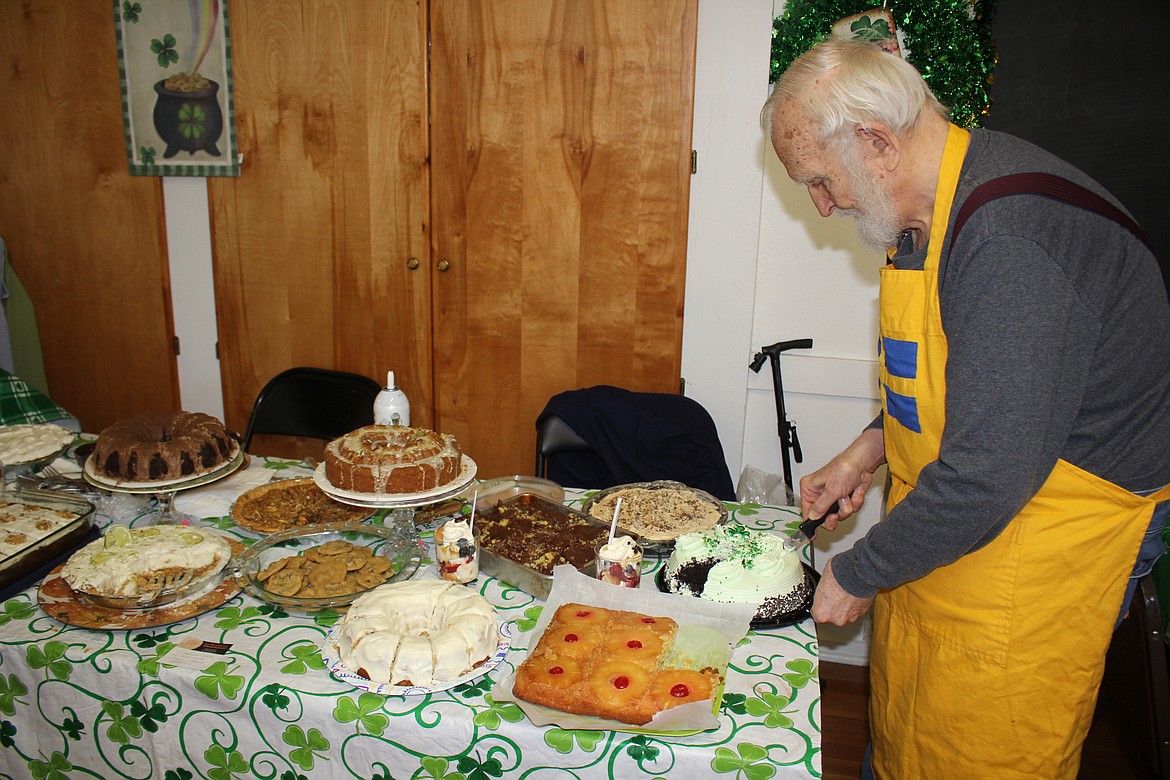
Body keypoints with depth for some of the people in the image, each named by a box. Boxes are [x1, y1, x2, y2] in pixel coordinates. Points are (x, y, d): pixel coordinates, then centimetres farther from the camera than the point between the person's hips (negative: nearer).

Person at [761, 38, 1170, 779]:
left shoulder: (1014, 237, -30)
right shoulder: (930, 206, 2)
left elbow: (987, 477, -30)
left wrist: (858, 575, -16)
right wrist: (872, 447, 5)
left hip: (1031, 550, -8)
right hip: (945, 518, 9)